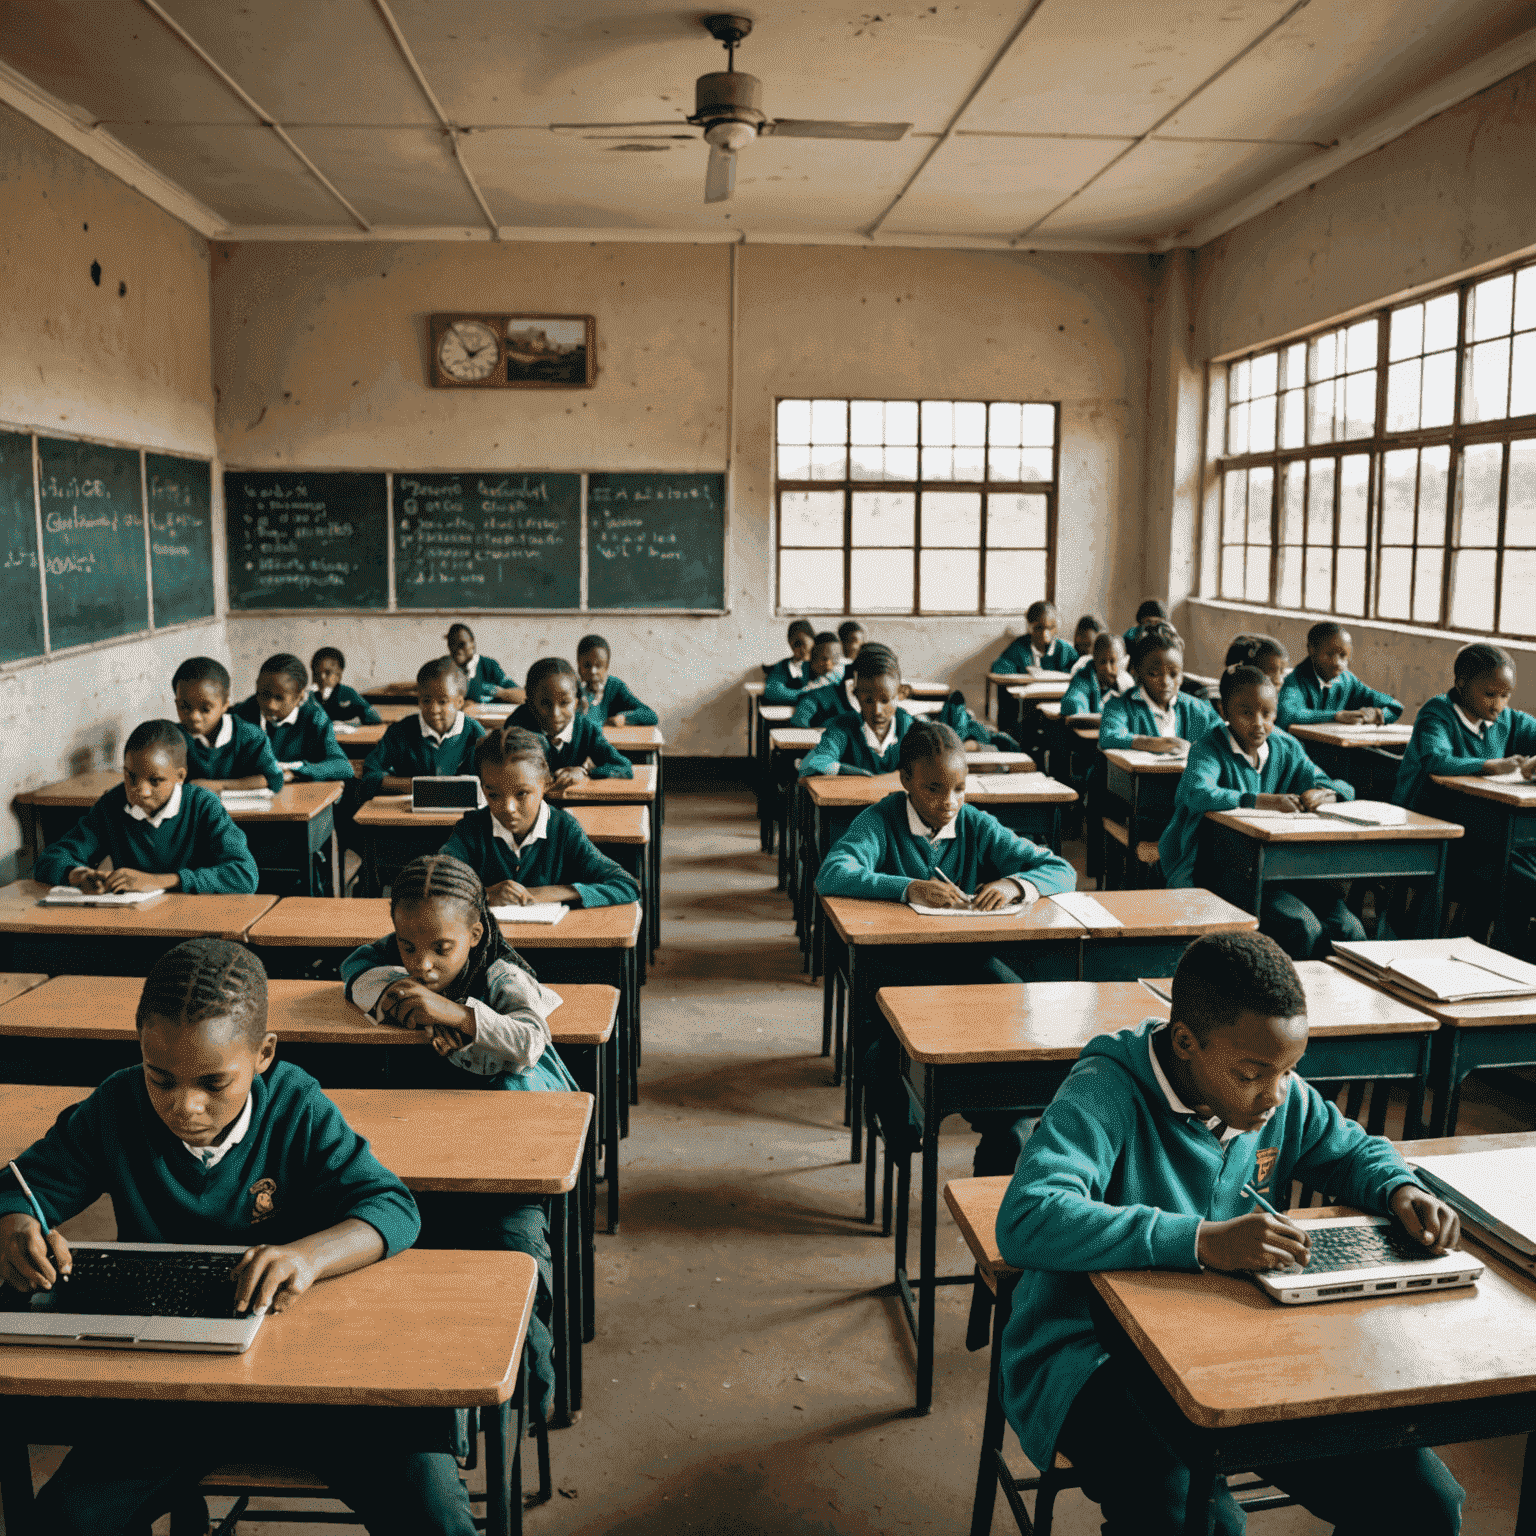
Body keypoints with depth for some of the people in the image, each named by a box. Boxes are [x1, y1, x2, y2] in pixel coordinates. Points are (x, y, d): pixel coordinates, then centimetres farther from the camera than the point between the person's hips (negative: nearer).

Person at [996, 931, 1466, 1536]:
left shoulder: (1283, 1098, 1)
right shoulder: (1106, 1093, -22)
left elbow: (1353, 1149, 22)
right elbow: (1025, 1221, -36)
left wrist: (1399, 1189, -3)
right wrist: (1203, 1240, -39)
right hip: (1095, 1356, -6)